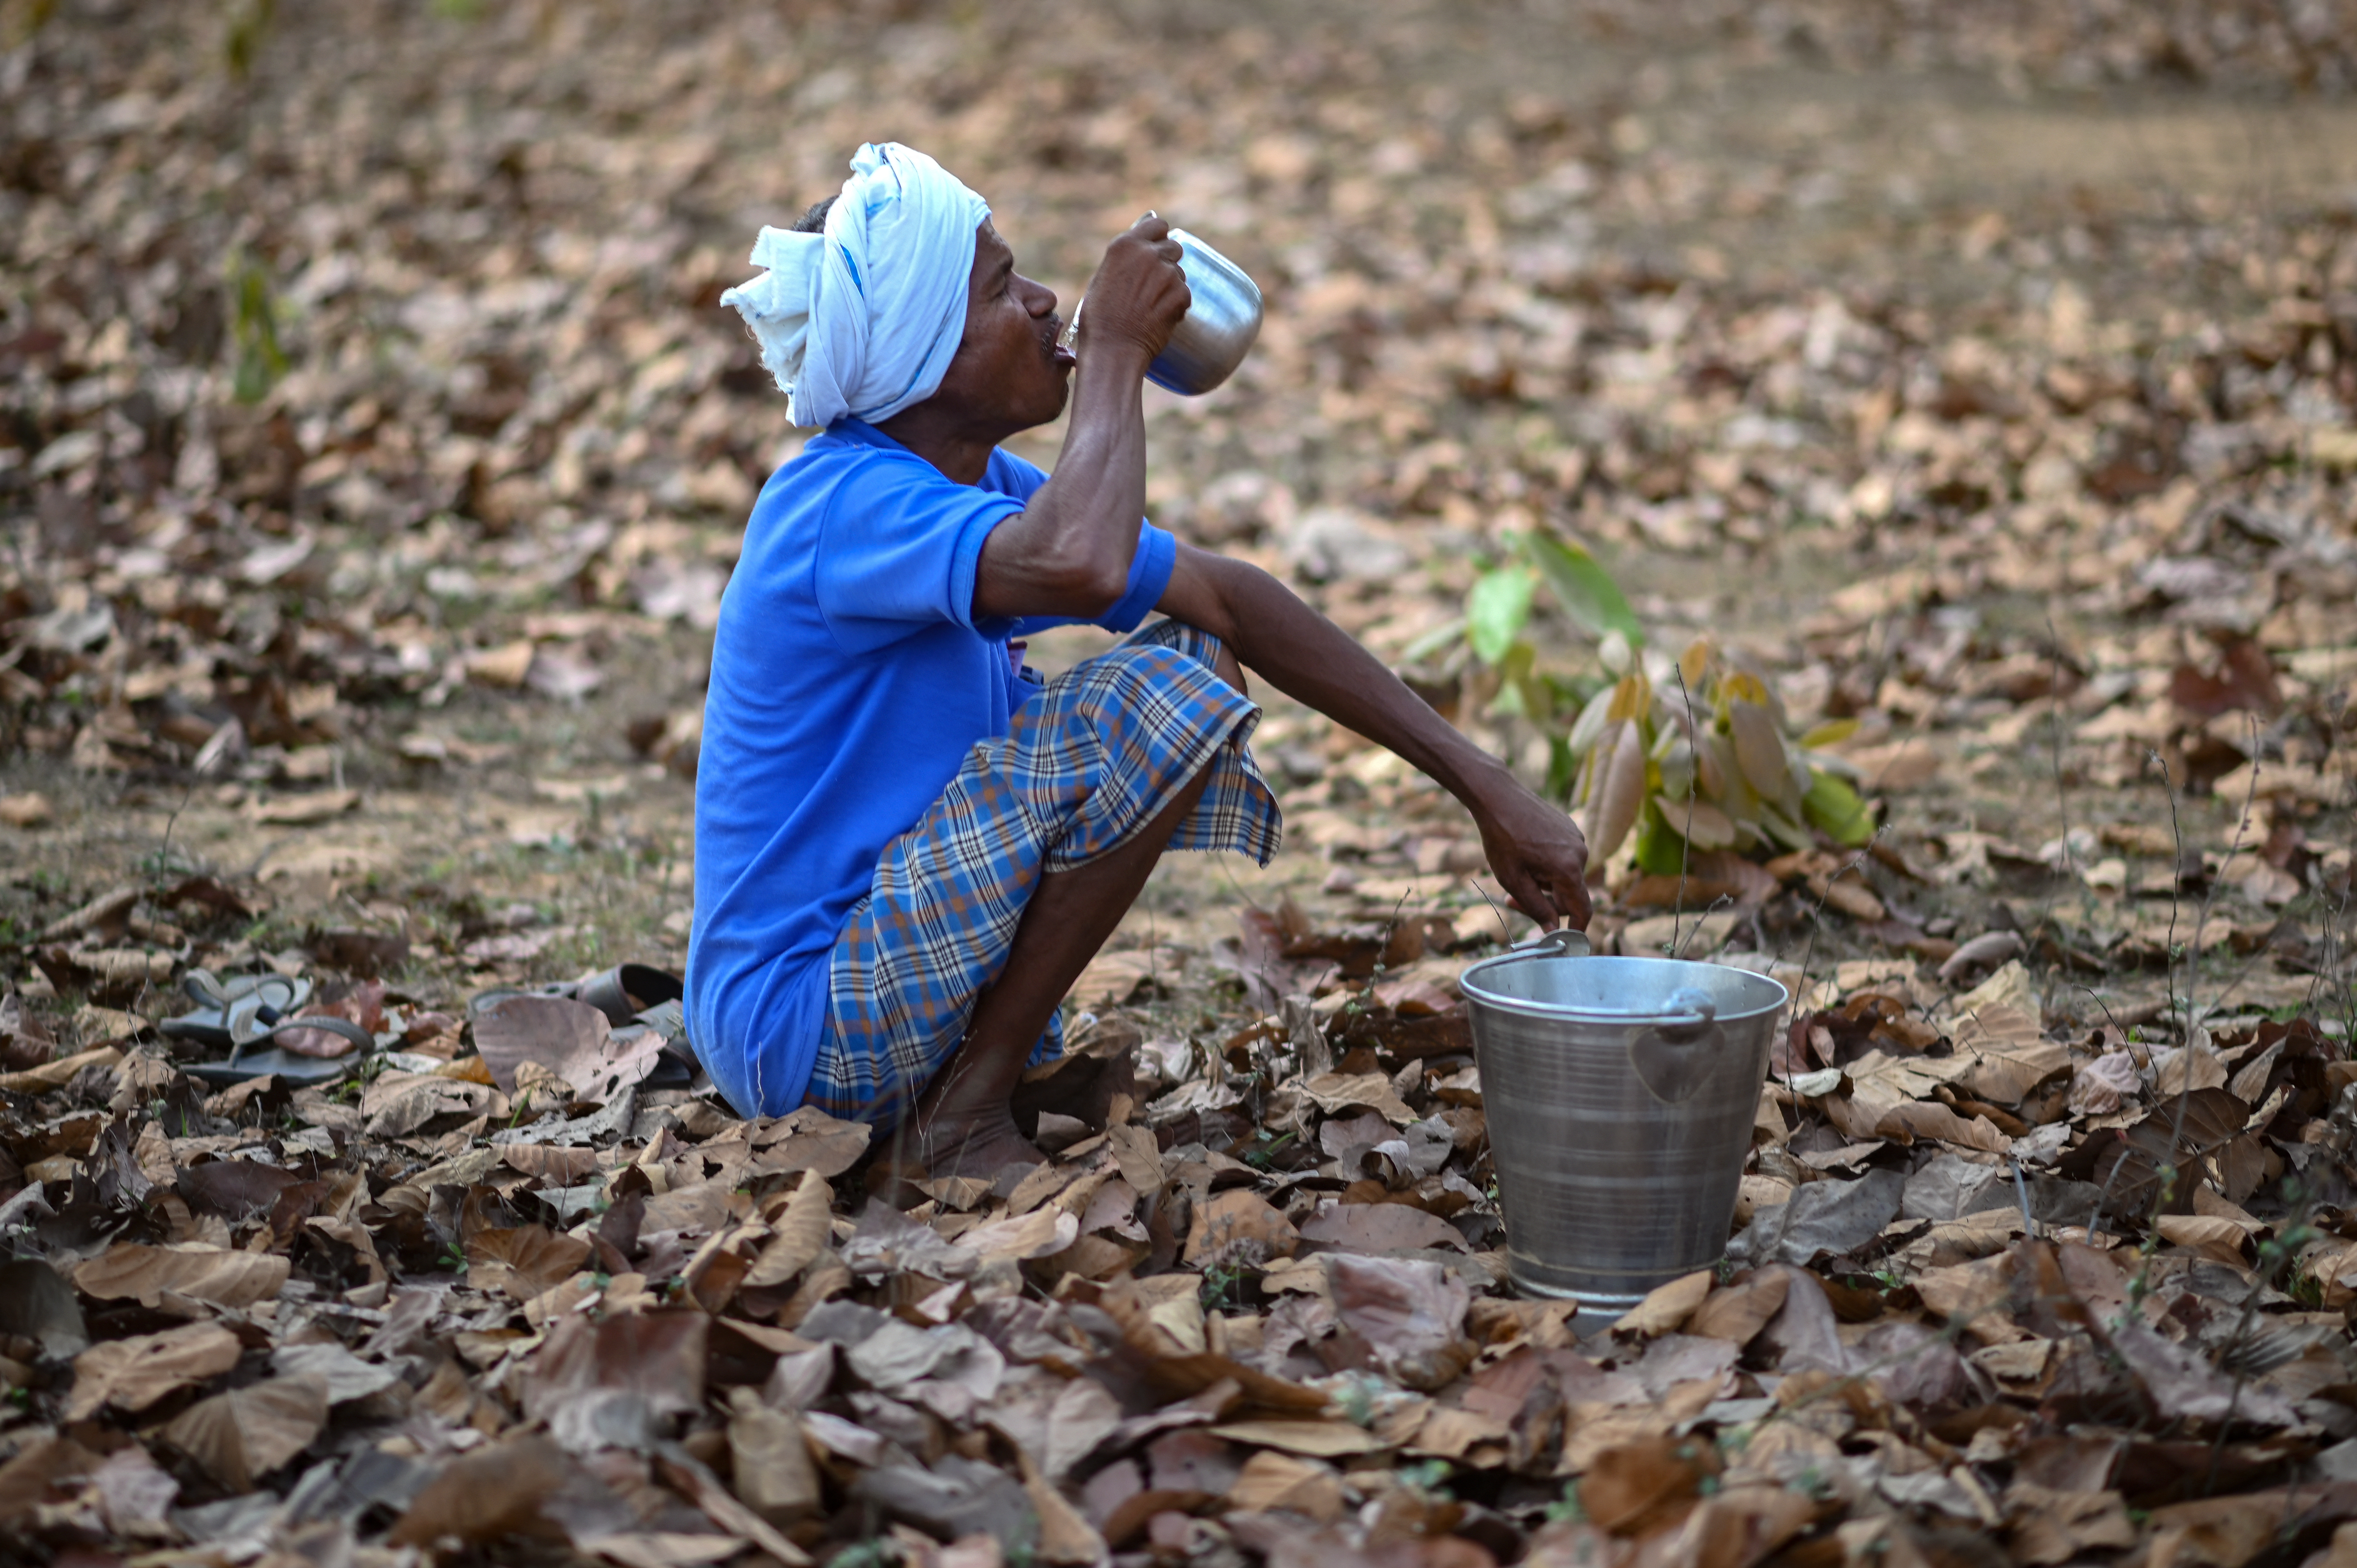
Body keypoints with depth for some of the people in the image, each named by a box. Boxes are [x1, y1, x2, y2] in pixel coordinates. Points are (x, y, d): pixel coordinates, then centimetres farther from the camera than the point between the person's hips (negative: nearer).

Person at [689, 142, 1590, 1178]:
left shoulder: (979, 488, 5)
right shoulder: (845, 503, -22)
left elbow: (1224, 597, 8)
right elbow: (1079, 566, -43)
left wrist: (1482, 785, 4)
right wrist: (1116, 350, -24)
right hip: (803, 1038, -10)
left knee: (1201, 657, 16)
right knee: (1171, 699, -21)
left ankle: (979, 1060, 10)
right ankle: (963, 1119, -12)